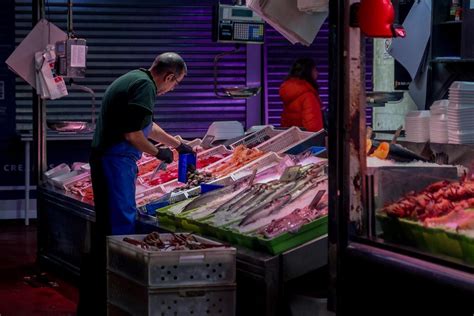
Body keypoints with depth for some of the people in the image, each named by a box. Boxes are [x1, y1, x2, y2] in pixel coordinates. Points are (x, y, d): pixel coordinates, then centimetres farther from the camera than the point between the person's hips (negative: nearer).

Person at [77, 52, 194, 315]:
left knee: (106, 224, 16)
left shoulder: (133, 79, 18)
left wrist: (178, 144, 40)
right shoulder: (144, 86, -14)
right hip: (117, 161, -11)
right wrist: (159, 153, -5)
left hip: (103, 155, 11)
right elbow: (132, 134, -21)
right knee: (121, 224, -7)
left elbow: (147, 126, 32)